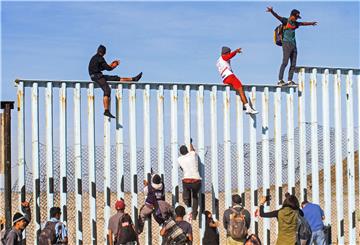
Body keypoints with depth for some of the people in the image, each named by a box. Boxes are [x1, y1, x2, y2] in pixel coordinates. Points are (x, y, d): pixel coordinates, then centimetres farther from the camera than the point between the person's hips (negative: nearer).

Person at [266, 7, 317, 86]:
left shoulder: (295, 23, 19)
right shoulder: (285, 21, -1)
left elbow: (302, 23, 38)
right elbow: (277, 16, -17)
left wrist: (310, 23, 55)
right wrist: (272, 11, -36)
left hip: (293, 45, 8)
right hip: (287, 44, -8)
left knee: (293, 64, 5)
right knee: (285, 62, -15)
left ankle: (289, 81, 10)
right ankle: (280, 80, -17)